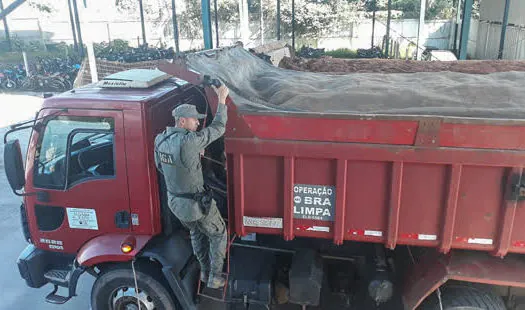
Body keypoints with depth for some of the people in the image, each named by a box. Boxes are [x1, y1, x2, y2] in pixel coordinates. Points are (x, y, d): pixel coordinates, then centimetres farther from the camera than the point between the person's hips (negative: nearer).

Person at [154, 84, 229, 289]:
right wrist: (221, 100, -10)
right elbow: (218, 128, -20)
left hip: (174, 201, 8)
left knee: (196, 233, 30)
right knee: (218, 234, 17)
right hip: (196, 203, -7)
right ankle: (215, 278, 25)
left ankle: (205, 271, 44)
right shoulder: (189, 141, -29)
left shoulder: (160, 140, -4)